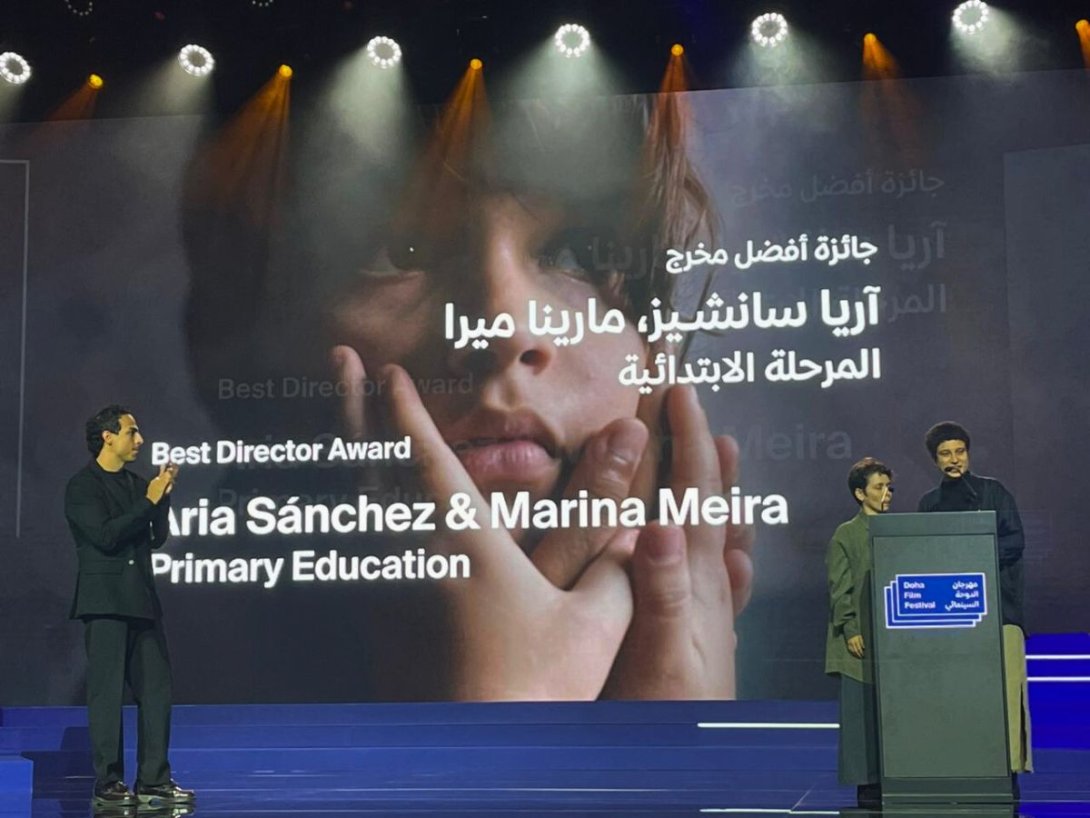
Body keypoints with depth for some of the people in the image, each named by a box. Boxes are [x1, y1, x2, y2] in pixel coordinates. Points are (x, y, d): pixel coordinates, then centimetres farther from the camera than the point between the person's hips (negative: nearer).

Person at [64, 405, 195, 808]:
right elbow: (104, 536, -16)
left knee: (156, 691, 5)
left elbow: (158, 537, 13)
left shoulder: (137, 484, 14)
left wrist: (163, 497, 0)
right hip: (104, 603, -7)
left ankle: (154, 781, 12)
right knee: (107, 695, -2)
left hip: (142, 600, 7)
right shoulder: (83, 485, -5)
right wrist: (148, 501, -14)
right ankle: (108, 785, 4)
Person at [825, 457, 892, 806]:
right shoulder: (845, 535, 1)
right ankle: (866, 783, 1)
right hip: (861, 640, -4)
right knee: (862, 710, -3)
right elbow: (839, 588, -4)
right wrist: (850, 630, -12)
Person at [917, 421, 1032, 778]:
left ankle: (1009, 764, -11)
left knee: (1003, 686, -12)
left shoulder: (993, 492, 8)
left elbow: (1015, 541, 0)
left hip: (997, 604, -2)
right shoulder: (929, 503, 16)